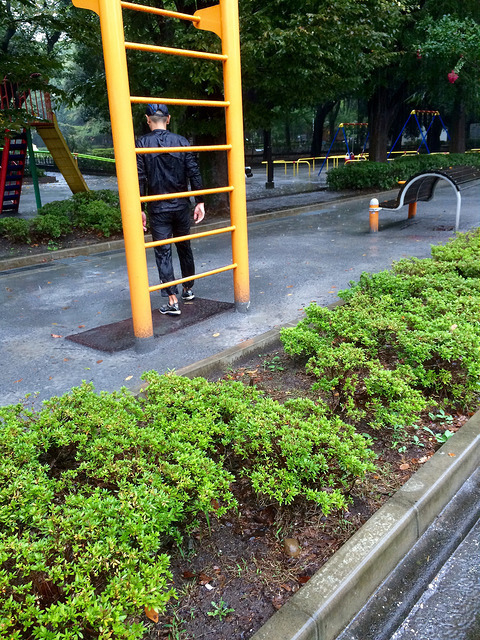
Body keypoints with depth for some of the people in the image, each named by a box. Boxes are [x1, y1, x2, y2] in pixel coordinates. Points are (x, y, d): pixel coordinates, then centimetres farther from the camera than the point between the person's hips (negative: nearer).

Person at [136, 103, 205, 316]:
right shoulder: (181, 141, 1)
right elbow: (194, 173, -2)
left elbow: (139, 179, -9)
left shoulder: (141, 143, -6)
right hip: (181, 206, 3)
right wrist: (200, 202, 3)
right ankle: (188, 289, 34)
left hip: (158, 208, -3)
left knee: (163, 252, 2)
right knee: (184, 247, 18)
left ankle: (172, 301, -2)